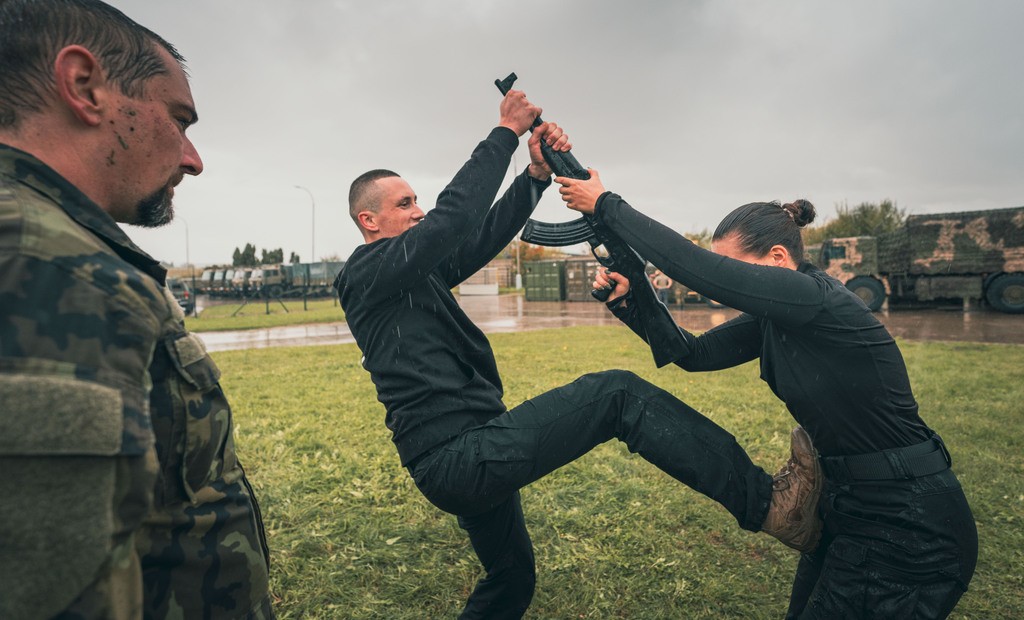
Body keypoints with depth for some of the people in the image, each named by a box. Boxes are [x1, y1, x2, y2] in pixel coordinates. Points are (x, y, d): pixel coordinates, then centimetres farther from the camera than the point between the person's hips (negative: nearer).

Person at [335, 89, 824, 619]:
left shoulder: (416, 272, 18)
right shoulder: (365, 271, -7)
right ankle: (765, 504, -12)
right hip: (458, 457, -10)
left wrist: (537, 174, -4)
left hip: (462, 458, 10)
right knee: (617, 393, -16)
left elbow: (482, 237, 9)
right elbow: (453, 217, -21)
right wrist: (506, 132, -13)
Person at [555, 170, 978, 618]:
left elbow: (694, 266, -32)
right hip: (848, 506, 9)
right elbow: (697, 353, 2)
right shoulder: (773, 321, 1)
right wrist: (627, 303, -9)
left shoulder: (819, 300, -26)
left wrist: (606, 205, -24)